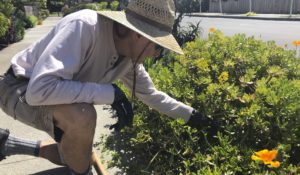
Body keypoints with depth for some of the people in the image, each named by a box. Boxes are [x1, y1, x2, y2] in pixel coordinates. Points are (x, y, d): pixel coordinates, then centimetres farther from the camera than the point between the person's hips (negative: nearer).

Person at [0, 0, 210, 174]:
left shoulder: (130, 57, -10)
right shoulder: (84, 26, -36)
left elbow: (151, 94, 7)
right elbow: (39, 89, -43)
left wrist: (191, 114, 9)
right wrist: (110, 93, -38)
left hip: (62, 97, 8)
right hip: (20, 88, -8)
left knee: (73, 155, 18)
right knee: (82, 116, -37)